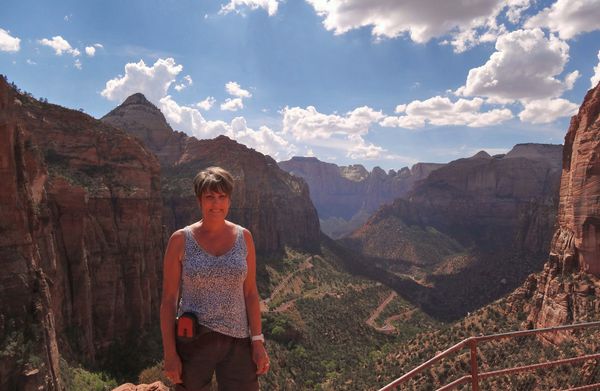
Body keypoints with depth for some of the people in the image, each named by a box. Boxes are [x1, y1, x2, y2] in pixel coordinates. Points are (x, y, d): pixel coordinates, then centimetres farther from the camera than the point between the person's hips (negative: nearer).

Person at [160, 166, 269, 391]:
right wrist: (169, 353, -5)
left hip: (237, 341, 2)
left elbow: (250, 292, 4)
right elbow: (168, 298, -3)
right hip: (193, 341, -1)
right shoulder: (181, 240, -5)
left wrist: (258, 341, 0)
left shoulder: (243, 237, 1)